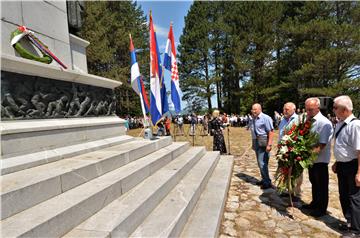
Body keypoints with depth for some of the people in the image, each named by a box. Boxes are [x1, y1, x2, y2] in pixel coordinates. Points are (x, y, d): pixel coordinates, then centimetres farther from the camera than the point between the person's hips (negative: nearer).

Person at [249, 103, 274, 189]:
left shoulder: (266, 118, -12)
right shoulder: (253, 119, 10)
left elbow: (271, 132, -17)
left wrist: (269, 145, -22)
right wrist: (253, 143, 10)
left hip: (263, 143, -8)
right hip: (256, 143, 8)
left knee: (262, 163, -7)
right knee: (260, 163, 15)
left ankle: (267, 182, 8)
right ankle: (264, 180, 29)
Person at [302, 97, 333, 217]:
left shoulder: (324, 123, -20)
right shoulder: (308, 120, 3)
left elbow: (321, 145, -25)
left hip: (320, 160, -7)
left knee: (322, 185, 9)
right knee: (314, 182, 22)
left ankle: (322, 209, 26)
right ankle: (315, 203, 40)